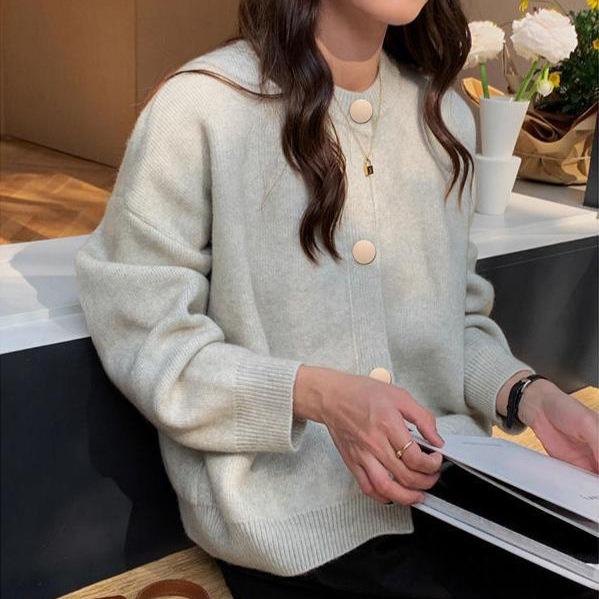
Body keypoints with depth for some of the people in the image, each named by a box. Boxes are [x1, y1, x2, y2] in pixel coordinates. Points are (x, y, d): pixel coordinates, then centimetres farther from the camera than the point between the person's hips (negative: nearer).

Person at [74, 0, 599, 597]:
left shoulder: (444, 115, 9)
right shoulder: (199, 106, -11)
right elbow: (143, 338, -9)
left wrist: (528, 392, -5)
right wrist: (316, 393, -23)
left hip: (446, 476, 6)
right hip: (291, 515, -5)